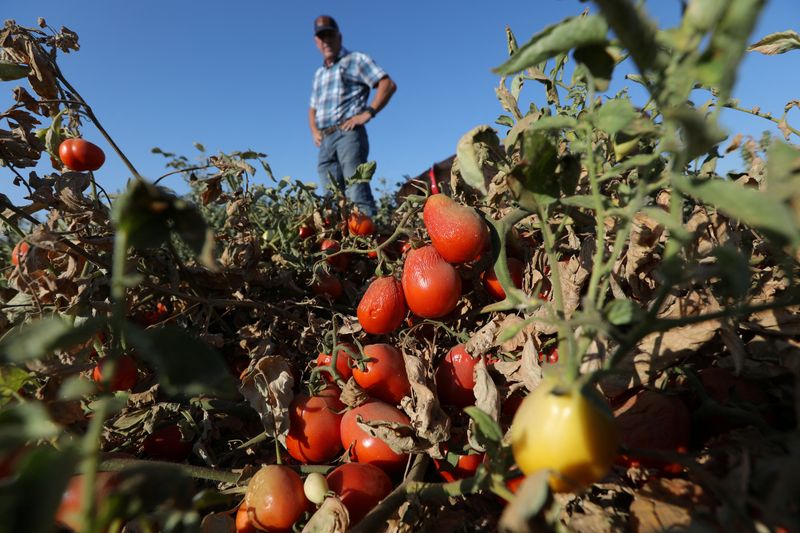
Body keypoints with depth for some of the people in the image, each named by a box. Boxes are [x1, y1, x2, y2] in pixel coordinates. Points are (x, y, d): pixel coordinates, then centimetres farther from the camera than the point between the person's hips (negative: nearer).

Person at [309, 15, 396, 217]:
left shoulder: (356, 60, 8)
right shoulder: (319, 73, 28)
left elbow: (388, 84, -2)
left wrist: (368, 113, -12)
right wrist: (314, 131, 15)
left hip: (348, 134, -7)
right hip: (325, 142, 7)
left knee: (358, 196, -19)